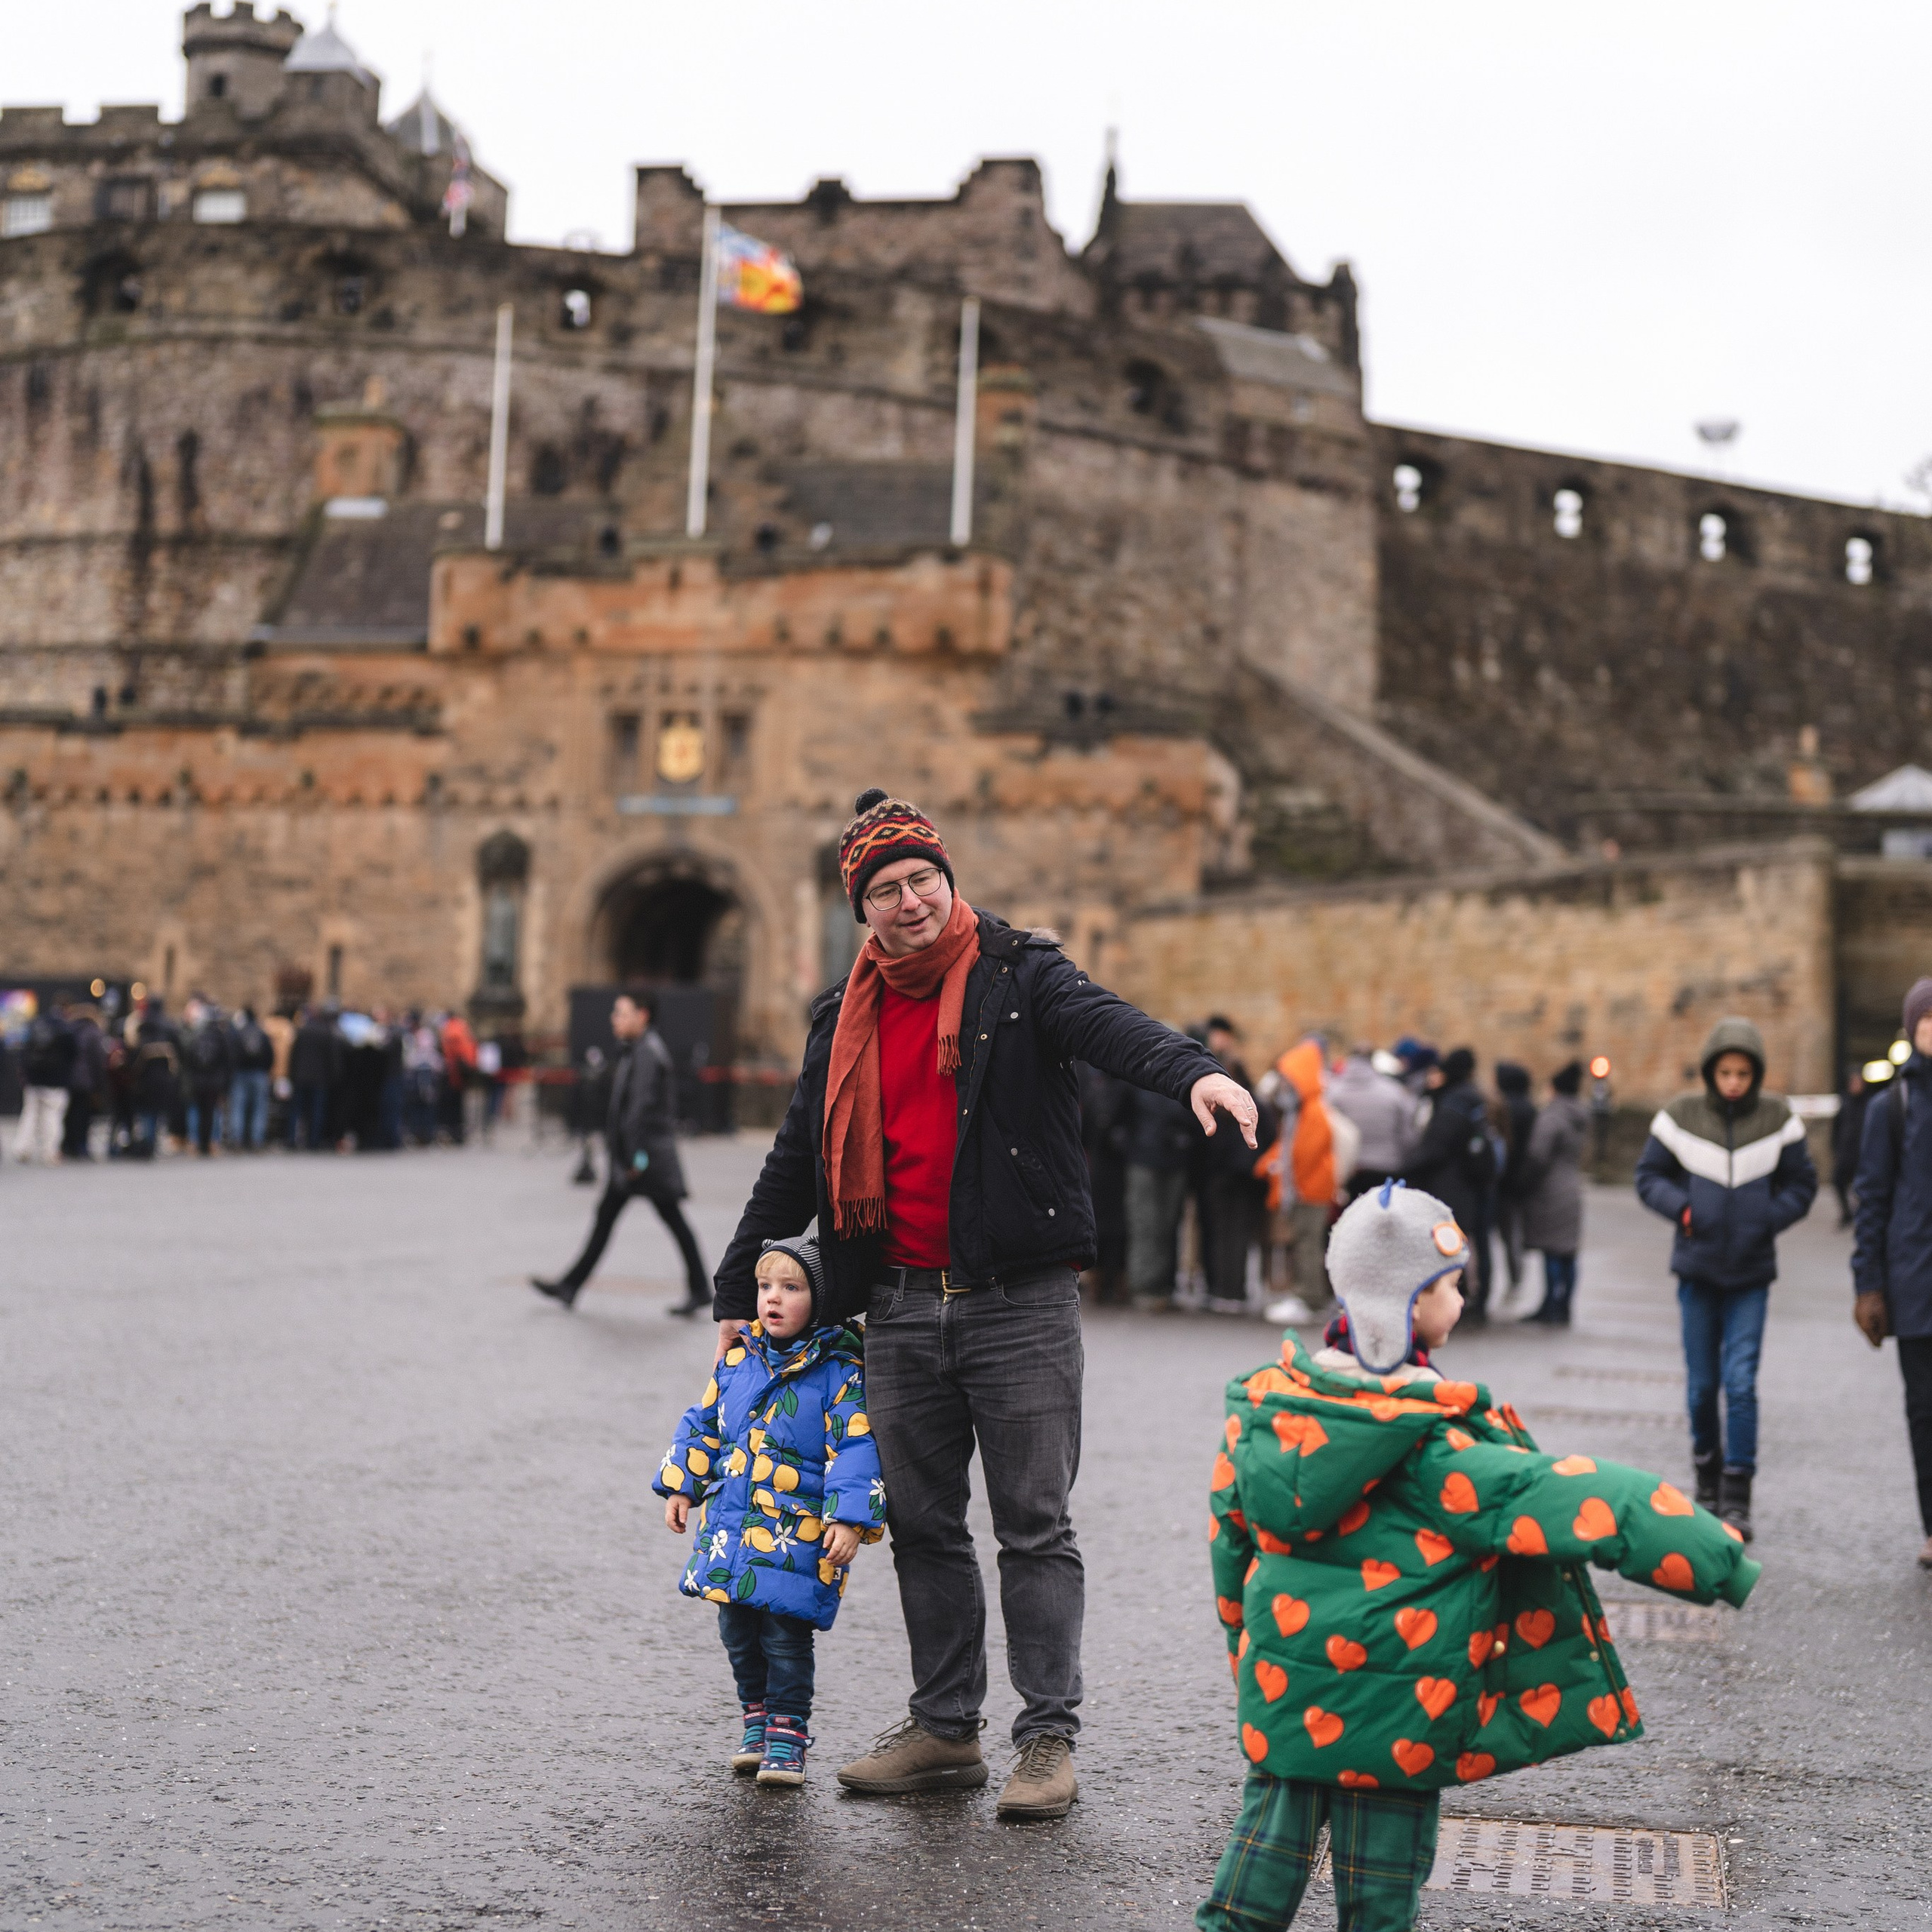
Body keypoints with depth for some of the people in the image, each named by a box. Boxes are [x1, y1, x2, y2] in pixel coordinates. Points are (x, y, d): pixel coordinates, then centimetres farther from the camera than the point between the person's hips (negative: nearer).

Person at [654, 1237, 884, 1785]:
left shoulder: (840, 1372, -9)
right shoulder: (738, 1358, 8)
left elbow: (857, 1448, -12)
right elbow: (704, 1425, 18)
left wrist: (850, 1520, -20)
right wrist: (681, 1487, 14)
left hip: (797, 1536, -5)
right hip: (731, 1528, 6)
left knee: (785, 1637, -4)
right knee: (739, 1632, 13)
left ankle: (787, 1736, 9)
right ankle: (758, 1720, 28)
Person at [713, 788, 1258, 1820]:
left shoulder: (1020, 977, -2)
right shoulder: (846, 1021, 12)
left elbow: (1106, 1025, -23)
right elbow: (794, 1165, 19)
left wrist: (1193, 1071, -44)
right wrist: (737, 1292, 21)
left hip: (1019, 1303, -5)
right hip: (901, 1309, 5)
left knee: (1034, 1527, 0)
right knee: (923, 1525, 11)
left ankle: (1049, 1738, 7)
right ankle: (944, 1728, 23)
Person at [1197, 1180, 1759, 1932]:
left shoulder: (1267, 1408, -1)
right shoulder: (1435, 1448, -19)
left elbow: (1232, 1536, 11)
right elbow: (1574, 1500, -20)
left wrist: (1245, 1644, 27)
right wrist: (1718, 1560, -14)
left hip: (1281, 1686, 5)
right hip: (1394, 1707, -5)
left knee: (1271, 1825, 16)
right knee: (1385, 1846, 10)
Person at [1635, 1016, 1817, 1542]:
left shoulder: (1778, 1118, -4)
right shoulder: (1682, 1115, -5)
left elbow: (1802, 1184, 5)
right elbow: (1648, 1176, 4)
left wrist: (1768, 1218, -12)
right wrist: (1682, 1208, -14)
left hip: (1752, 1270, -1)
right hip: (1698, 1267, 1)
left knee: (1741, 1381, -8)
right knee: (1701, 1382, 9)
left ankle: (1737, 1497, -3)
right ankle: (1707, 1469, 32)